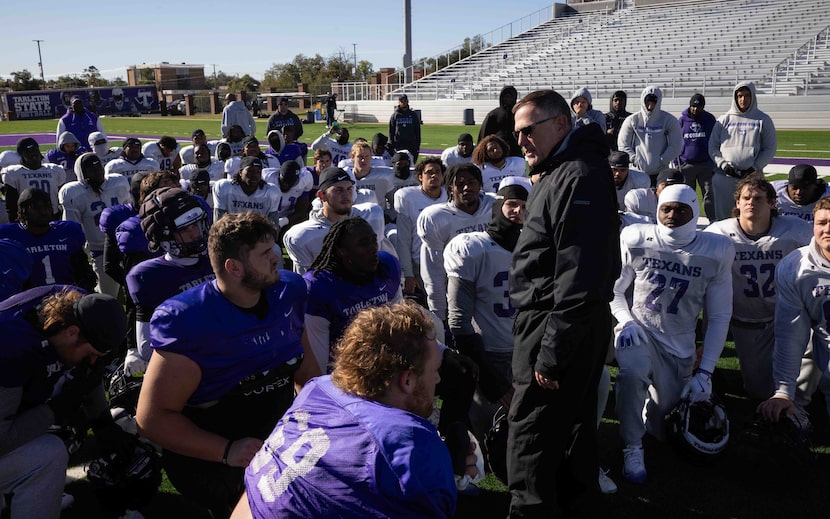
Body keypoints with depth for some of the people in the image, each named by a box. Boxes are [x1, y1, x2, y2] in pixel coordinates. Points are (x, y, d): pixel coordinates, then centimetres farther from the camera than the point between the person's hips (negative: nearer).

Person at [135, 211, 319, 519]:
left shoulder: (288, 291, -5)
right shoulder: (189, 322, -22)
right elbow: (153, 417, -18)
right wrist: (227, 451, -25)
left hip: (282, 442, 6)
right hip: (211, 459, -5)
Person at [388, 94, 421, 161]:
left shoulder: (413, 114, 8)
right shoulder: (395, 115, 7)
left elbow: (417, 131, 7)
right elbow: (391, 131, 7)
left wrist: (418, 145, 0)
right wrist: (391, 145, -1)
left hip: (411, 145, 0)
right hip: (398, 145, 0)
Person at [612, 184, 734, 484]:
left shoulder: (716, 251, -6)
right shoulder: (637, 240, -7)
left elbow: (719, 317, -2)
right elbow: (615, 290, 5)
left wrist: (705, 372, -7)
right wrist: (627, 321, -15)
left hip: (679, 347, 2)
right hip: (639, 331, -1)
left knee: (664, 431, 5)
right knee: (631, 373, -36)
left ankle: (654, 405, 42)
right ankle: (632, 449, -13)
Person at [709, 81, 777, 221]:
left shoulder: (763, 120, 8)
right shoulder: (724, 119, 10)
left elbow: (770, 148, 6)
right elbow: (713, 146, 9)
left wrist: (755, 167, -7)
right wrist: (722, 164, -7)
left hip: (752, 177, -1)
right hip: (724, 177, 1)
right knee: (722, 212, 4)